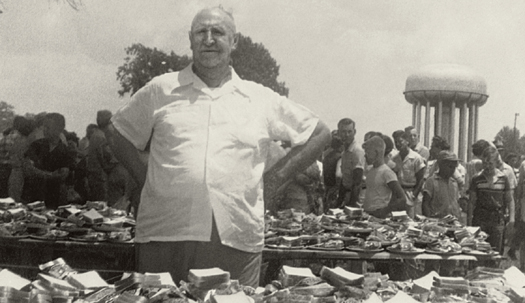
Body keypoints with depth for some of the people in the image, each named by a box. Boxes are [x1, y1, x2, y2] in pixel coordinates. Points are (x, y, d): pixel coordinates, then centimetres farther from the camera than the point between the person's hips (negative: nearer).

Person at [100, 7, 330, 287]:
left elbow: (319, 134, 16)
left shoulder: (262, 99, 11)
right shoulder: (161, 90, 11)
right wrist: (142, 176, 8)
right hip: (164, 239, 0)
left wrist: (273, 179, 9)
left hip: (238, 242, 0)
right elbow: (115, 130, 19)